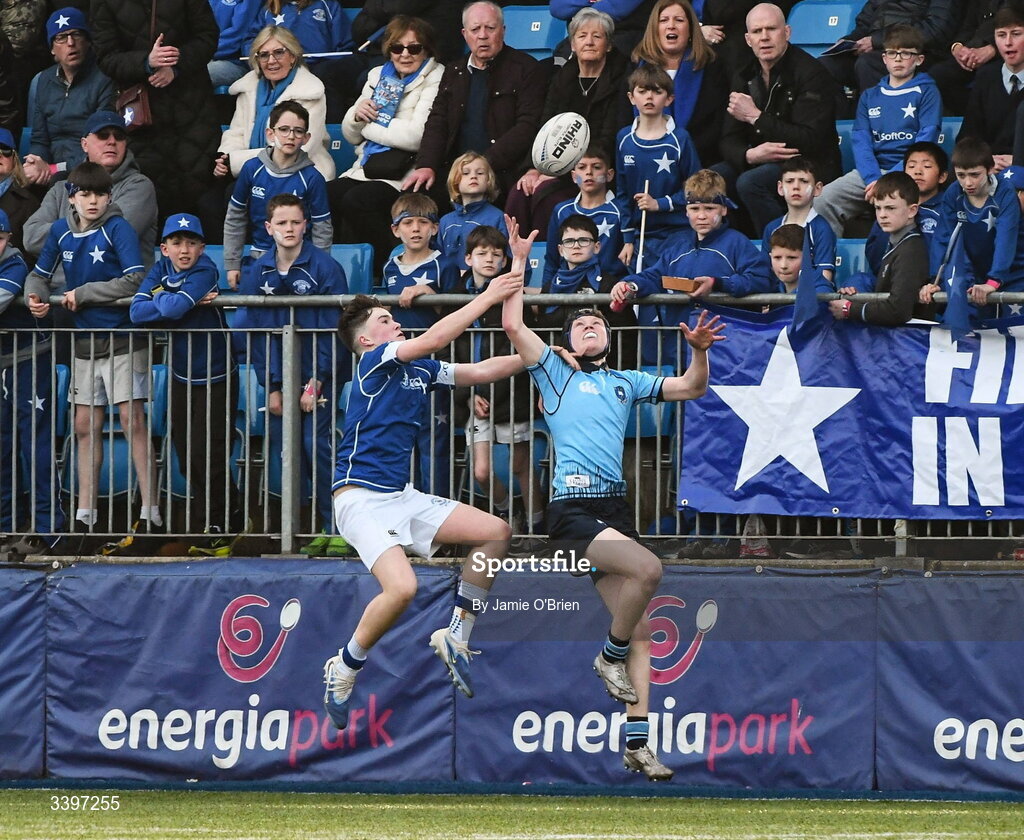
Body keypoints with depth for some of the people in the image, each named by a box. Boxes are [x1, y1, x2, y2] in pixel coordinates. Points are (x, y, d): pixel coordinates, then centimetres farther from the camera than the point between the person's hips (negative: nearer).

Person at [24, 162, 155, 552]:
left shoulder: (117, 228, -11)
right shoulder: (61, 232, 5)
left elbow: (135, 280, -20)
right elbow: (40, 274, 16)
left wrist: (82, 293, -16)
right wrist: (35, 296, -8)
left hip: (123, 338, -6)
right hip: (85, 340, 6)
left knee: (132, 420, -10)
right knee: (85, 427, 8)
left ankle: (150, 515, -10)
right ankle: (85, 517, 15)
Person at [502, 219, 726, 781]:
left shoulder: (627, 383, 24)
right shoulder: (555, 375, 12)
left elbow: (691, 388, 20)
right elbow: (513, 325, 2)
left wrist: (699, 351, 0)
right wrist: (518, 261, 1)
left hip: (614, 508, 5)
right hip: (572, 508, -5)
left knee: (638, 628, 0)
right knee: (647, 568, -28)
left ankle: (636, 743, 1)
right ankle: (611, 656, -4)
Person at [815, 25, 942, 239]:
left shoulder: (926, 93, 5)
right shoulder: (870, 97, 19)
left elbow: (925, 143, -5)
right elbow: (861, 141, 8)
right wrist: (873, 179, -12)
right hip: (871, 170, 5)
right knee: (820, 202, -19)